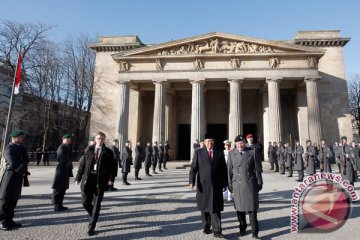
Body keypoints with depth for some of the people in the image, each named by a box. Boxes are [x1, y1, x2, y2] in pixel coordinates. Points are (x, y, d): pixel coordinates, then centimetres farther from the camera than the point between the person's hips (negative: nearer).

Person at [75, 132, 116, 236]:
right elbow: (82, 164, 7)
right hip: (88, 179, 2)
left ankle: (91, 227, 17)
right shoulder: (88, 150, 5)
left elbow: (113, 166, 0)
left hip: (100, 181, -2)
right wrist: (78, 177, 2)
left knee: (96, 204, 3)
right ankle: (94, 216, 38)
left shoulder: (108, 152, 0)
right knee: (85, 202, 7)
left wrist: (110, 179, -11)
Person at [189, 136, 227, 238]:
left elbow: (224, 169, 9)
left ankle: (217, 231, 8)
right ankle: (206, 227, 30)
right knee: (204, 208, 13)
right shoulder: (198, 152, 3)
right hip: (203, 185, 0)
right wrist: (192, 181, -13)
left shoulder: (220, 153, 7)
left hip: (216, 185, 0)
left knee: (216, 208, 0)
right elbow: (193, 168, -3)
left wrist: (225, 183, 7)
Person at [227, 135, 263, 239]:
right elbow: (230, 170, 4)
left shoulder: (252, 152, -2)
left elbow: (257, 168, 2)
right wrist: (230, 184, 4)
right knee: (239, 208, 13)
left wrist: (259, 183, 3)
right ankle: (242, 228, 33)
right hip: (237, 184, 2)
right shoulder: (231, 153, 1)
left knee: (252, 208, 2)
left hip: (250, 184, -1)